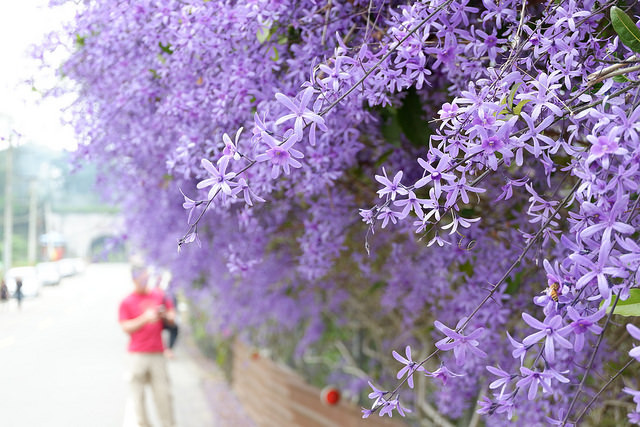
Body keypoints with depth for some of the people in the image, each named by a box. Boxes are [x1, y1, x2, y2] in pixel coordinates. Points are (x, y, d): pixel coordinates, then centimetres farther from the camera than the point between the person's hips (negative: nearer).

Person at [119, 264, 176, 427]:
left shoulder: (159, 295, 10)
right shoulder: (127, 302, 2)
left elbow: (172, 318, 15)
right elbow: (126, 327, -5)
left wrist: (164, 315, -7)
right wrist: (145, 318, -17)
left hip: (157, 352, 2)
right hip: (138, 354, -2)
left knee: (163, 392, 1)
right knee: (138, 392, -3)